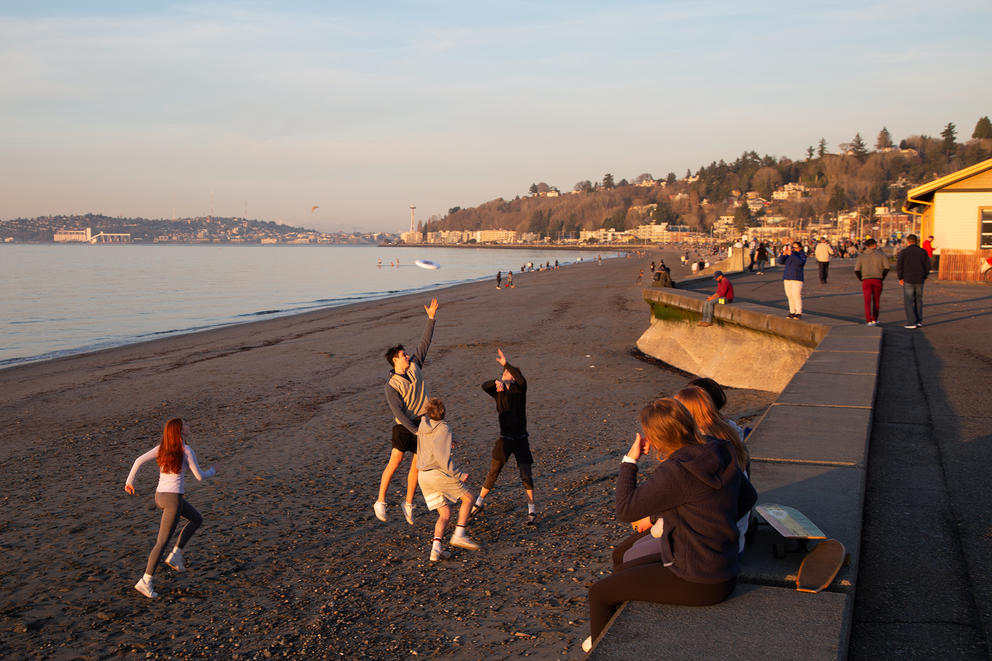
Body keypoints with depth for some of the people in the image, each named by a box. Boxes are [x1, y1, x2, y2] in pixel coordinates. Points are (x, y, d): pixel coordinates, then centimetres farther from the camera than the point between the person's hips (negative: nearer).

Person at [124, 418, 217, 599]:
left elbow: (139, 460, -3)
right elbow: (199, 476, -5)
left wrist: (129, 481, 6)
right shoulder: (186, 451, -11)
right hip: (174, 498, -7)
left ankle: (175, 554, 16)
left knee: (197, 519, 24)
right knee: (162, 541, -1)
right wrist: (212, 471, 15)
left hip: (160, 496, 7)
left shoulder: (161, 448, 6)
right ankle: (146, 581, 0)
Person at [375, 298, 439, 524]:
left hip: (423, 422, 5)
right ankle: (380, 502, 2)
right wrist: (416, 431, -27)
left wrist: (431, 317, -4)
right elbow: (398, 411, -19)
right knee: (395, 462, -10)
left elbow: (425, 342, 3)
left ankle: (408, 504, 19)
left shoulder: (414, 365, 3)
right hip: (404, 425, -5)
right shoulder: (391, 386, -12)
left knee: (416, 465, 6)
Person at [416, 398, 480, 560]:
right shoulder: (443, 429, -9)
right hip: (438, 473, -7)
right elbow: (442, 457, -18)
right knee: (467, 498, 10)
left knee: (445, 514, 9)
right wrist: (459, 475, -13)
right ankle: (459, 535, -2)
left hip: (423, 476, 7)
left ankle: (436, 548, -9)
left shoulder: (424, 423, 13)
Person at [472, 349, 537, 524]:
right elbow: (484, 386, -16)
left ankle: (532, 511, 6)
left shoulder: (519, 389, -3)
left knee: (526, 475, -5)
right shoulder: (499, 392, 3)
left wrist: (506, 363, -32)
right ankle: (479, 503, 26)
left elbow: (522, 380, -27)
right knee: (493, 474, 8)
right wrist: (496, 382, -37)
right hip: (504, 439, 2)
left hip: (521, 439, -2)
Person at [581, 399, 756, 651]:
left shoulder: (676, 472, -27)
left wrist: (630, 460, -9)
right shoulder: (721, 454, -2)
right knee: (622, 563, 25)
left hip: (699, 583, -9)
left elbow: (625, 509, -18)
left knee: (599, 593, 5)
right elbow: (747, 498, 13)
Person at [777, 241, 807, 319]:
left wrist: (791, 254, -26)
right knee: (790, 296, 7)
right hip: (787, 278, 6)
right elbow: (781, 262, 3)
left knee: (796, 296, -10)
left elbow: (800, 262, -22)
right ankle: (792, 312, 13)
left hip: (797, 279, -6)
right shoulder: (788, 255, 13)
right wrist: (783, 254, -12)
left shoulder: (802, 255, -2)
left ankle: (799, 313, -7)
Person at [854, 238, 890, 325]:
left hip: (866, 281, 0)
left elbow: (856, 270, -1)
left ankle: (869, 321, -13)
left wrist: (861, 279, 8)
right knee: (876, 301, 15)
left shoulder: (861, 256, 6)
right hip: (878, 280, 0)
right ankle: (874, 320, 24)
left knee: (867, 301, -1)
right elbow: (886, 268, -3)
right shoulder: (881, 254, 5)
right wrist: (882, 278, 7)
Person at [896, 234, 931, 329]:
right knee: (918, 300, 16)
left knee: (908, 301, 0)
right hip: (920, 281, 4)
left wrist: (900, 278, 1)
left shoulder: (903, 252, -5)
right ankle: (919, 321, 16)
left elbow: (899, 266, -8)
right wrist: (924, 277, 16)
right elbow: (927, 266, 5)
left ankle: (911, 323, -6)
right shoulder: (923, 252, 4)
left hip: (908, 280, -4)